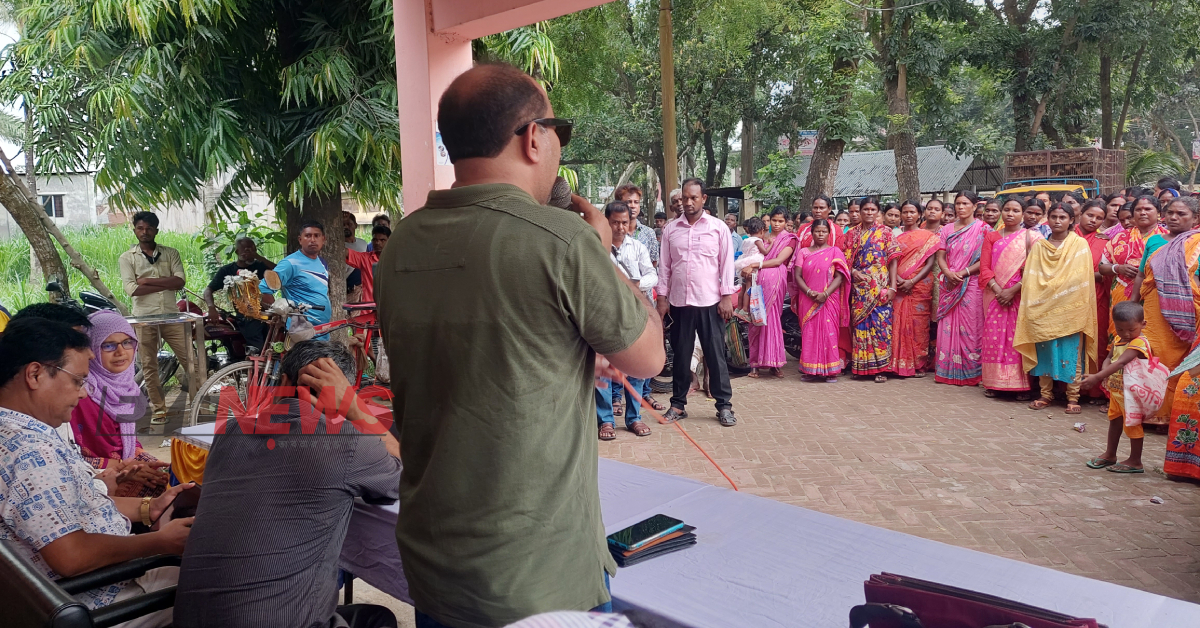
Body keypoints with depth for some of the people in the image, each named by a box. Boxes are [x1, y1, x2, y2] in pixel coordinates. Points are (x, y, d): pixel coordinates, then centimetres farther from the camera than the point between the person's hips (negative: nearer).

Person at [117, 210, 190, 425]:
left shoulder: (170, 253, 9)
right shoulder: (127, 258, 5)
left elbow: (180, 282, -6)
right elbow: (132, 289, -9)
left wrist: (147, 281, -11)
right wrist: (166, 284, -9)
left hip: (171, 315, 1)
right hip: (144, 318, -1)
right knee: (149, 366, 4)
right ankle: (159, 409, 13)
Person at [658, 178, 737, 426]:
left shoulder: (718, 227, 1)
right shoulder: (670, 229, 7)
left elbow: (727, 264, 0)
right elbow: (664, 266, 8)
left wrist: (727, 296, -6)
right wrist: (662, 297, 3)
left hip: (710, 302, -2)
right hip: (678, 302, 2)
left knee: (715, 355, 3)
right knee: (680, 355, 10)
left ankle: (724, 405, 11)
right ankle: (678, 404, 19)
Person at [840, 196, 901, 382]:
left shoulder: (885, 232, 4)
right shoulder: (852, 234, 12)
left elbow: (893, 260, 0)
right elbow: (845, 259, 12)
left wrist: (892, 286, -7)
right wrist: (853, 271, -9)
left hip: (880, 286, -2)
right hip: (859, 286, 2)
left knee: (880, 323, -6)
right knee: (859, 323, 2)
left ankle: (880, 368, 0)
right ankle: (859, 366, 10)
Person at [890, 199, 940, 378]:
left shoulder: (928, 236, 5)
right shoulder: (896, 235, 12)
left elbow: (930, 263, -2)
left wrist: (912, 281, -13)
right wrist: (897, 279, -12)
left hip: (920, 285, -2)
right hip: (899, 286, 2)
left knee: (918, 323, -2)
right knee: (899, 322, -2)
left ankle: (919, 364, 5)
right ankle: (900, 364, 3)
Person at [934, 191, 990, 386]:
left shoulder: (982, 229, -1)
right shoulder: (947, 230, 12)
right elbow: (940, 257, 9)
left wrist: (963, 273, -15)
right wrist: (948, 273, -10)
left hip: (972, 285, -4)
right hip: (949, 286, 4)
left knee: (970, 328, -3)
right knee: (947, 327, 4)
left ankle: (971, 373, 4)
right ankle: (947, 371, 11)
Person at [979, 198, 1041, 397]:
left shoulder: (1032, 237, 4)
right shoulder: (991, 237, 13)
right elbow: (984, 267, 4)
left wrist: (1013, 290, -14)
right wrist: (998, 290, -10)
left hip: (1020, 295, -2)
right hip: (995, 295, 3)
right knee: (993, 337, 1)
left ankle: (1021, 385, 1)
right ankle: (994, 383, 7)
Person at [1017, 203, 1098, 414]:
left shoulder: (1079, 244, 2)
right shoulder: (1038, 246, 9)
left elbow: (1082, 278, -3)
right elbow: (1030, 279, 7)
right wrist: (1033, 304, -2)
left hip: (1070, 309, -2)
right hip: (1043, 308, 3)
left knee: (1071, 352, -2)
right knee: (1044, 351, 5)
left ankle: (1073, 397, 5)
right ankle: (1046, 394, 15)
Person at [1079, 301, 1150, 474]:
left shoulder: (1139, 343, -24)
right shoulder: (1119, 340, 4)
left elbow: (1120, 363, -35)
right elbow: (1110, 358, 9)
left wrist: (1097, 377, -43)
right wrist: (1105, 371, -15)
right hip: (1116, 390, 9)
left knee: (1132, 424, 2)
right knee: (1114, 421, 20)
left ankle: (1135, 461, 15)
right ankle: (1109, 455, 36)